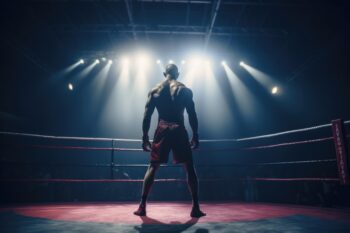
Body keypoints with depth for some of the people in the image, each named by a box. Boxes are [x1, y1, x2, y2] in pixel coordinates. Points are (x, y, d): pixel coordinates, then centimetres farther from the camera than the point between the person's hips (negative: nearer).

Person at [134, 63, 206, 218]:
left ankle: (142, 206, 10)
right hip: (179, 131, -1)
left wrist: (145, 138, 8)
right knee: (189, 168, 7)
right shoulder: (185, 90, 5)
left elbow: (147, 116, 4)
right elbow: (192, 115, 0)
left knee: (152, 167, 11)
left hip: (162, 131, 2)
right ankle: (195, 208, 5)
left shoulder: (155, 91, 10)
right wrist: (195, 136, 6)